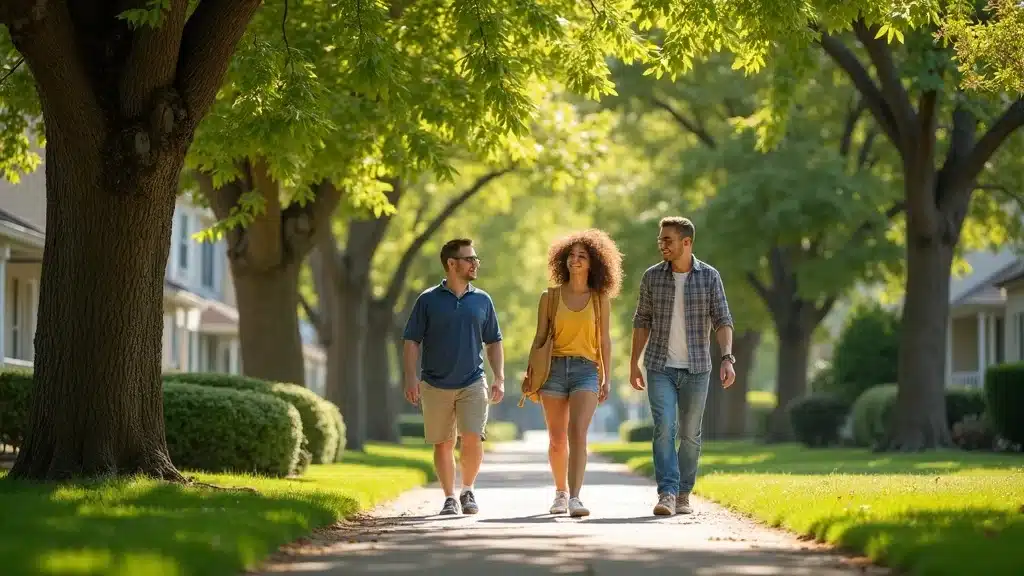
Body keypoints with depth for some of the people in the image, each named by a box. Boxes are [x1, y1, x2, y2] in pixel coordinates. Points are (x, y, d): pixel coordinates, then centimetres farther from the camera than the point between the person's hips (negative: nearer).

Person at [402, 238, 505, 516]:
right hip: (435, 385, -1)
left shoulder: (482, 300, 8)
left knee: (473, 440, -12)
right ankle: (449, 498, 17)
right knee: (443, 444, 4)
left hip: (473, 383, 1)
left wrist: (499, 378, 5)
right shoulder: (428, 300, 0)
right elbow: (411, 341, 0)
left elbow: (494, 343, 14)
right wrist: (412, 377, -11)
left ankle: (468, 491, 8)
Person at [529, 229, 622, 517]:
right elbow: (540, 337, 8)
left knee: (577, 432, -19)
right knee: (557, 439, 7)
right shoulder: (550, 296, 6)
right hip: (554, 368, 1)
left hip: (586, 371, -1)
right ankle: (561, 493, 27)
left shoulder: (599, 299, 7)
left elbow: (604, 340, 10)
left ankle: (575, 499, -27)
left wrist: (606, 378, 7)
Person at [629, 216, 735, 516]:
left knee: (691, 434, 7)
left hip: (696, 368, 0)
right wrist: (633, 364, 6)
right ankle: (667, 495, -18)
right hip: (660, 368, 0)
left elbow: (722, 321, -6)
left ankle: (683, 495, 19)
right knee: (664, 429, -14)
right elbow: (642, 322, 7)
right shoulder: (652, 276, 1)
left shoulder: (709, 277, -3)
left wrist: (727, 358, -20)